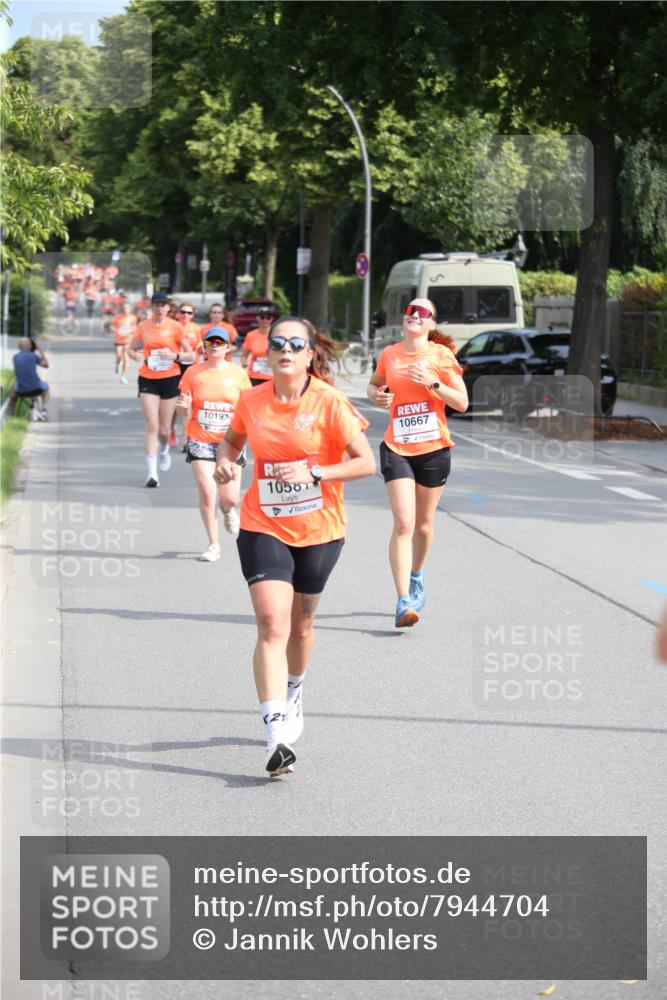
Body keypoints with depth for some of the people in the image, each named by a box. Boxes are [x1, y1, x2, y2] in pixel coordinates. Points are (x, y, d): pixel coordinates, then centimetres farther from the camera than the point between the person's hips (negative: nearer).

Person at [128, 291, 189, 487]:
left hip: (170, 379, -1)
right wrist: (135, 355, -8)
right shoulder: (143, 327, 4)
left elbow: (189, 353, 1)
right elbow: (132, 348, 16)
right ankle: (152, 472, -10)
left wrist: (174, 356, -18)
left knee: (164, 429, 6)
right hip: (148, 379, 1)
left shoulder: (175, 327, -2)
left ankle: (164, 450, 42)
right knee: (151, 426, -10)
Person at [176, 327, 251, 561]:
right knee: (206, 492, -12)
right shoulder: (193, 372, 0)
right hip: (200, 441, 0)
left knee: (230, 498, -2)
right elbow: (185, 415, 3)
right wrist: (184, 407, -19)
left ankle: (228, 511, 37)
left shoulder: (238, 373, 1)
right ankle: (213, 545, 3)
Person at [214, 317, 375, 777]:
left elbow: (366, 462, -11)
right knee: (272, 625, -15)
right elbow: (232, 438, 20)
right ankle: (278, 735, -21)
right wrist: (226, 461, -2)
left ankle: (294, 691, 50)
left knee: (300, 624, 17)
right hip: (263, 527, 0)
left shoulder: (330, 402, -11)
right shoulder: (252, 401, -2)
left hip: (319, 530, 0)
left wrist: (314, 473, -23)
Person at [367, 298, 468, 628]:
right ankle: (404, 602, -16)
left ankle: (416, 578, 42)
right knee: (403, 524, -14)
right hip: (396, 448, 0)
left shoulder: (441, 355, -3)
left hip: (433, 449, 0)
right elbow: (374, 384, 24)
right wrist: (376, 395, 1)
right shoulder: (389, 354, 5)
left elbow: (462, 403, -5)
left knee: (423, 524, 13)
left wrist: (432, 382, -19)